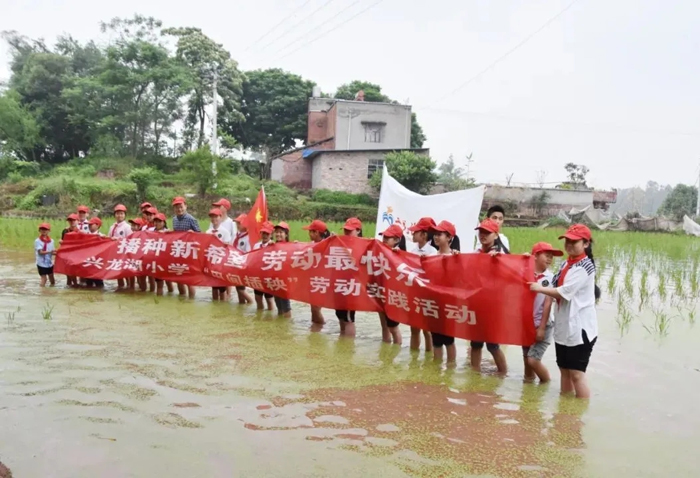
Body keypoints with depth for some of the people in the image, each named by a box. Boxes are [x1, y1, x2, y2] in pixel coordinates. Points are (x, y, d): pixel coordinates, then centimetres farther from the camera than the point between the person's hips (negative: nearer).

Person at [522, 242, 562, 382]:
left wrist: (542, 327, -11)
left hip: (541, 325, -3)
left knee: (533, 360, -7)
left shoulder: (550, 277, -9)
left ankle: (547, 384, 16)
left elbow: (548, 303, -10)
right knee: (527, 358, 13)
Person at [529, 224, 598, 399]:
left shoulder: (585, 266, -14)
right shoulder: (566, 264, 12)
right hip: (563, 326, 8)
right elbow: (556, 288, 15)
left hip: (580, 327, -8)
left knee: (577, 373, -5)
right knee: (564, 370, 15)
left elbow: (563, 292, -18)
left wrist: (539, 288, -8)